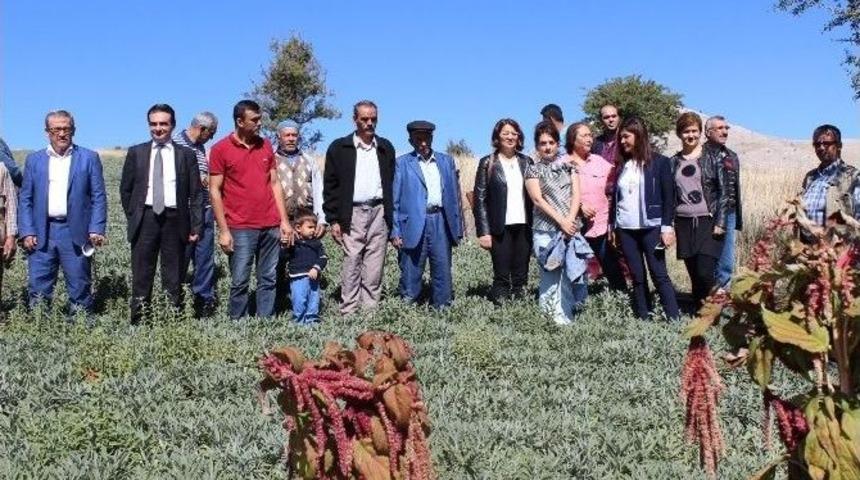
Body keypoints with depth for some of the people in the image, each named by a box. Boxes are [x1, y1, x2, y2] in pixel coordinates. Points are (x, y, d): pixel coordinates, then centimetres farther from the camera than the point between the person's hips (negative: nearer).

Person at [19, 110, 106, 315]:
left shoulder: (89, 158, 5)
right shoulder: (34, 160, 11)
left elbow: (98, 197, 2)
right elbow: (25, 199, 10)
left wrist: (97, 229, -8)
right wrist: (27, 232, -1)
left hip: (75, 233, -2)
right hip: (41, 234, 2)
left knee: (79, 287, 3)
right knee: (38, 288, 4)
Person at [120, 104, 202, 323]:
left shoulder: (186, 155, 6)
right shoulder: (136, 153, 8)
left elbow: (195, 194, 4)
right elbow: (125, 190, 13)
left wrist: (195, 227, -2)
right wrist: (133, 217, 8)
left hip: (174, 219, 0)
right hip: (145, 219, 1)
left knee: (174, 278, 4)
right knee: (141, 275, 2)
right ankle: (138, 322, 6)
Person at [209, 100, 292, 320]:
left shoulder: (266, 145, 10)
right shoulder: (220, 149, -3)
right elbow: (215, 191, -4)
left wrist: (284, 221, 7)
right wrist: (223, 230, -9)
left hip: (271, 226, 4)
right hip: (241, 229, -4)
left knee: (268, 280, 7)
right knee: (239, 282, 0)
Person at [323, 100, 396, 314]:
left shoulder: (386, 148, 13)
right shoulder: (339, 148, 4)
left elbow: (391, 184, 13)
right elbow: (330, 186, 3)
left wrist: (391, 216, 6)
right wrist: (334, 220, -3)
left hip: (379, 212, 3)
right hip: (352, 214, -2)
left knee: (375, 267, 3)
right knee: (351, 265, -4)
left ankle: (371, 310, 8)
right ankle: (348, 311, 1)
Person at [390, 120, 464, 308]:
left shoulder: (446, 161, 14)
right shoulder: (402, 163, 4)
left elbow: (454, 195, 13)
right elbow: (394, 199, 1)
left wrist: (458, 227, 8)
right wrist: (395, 232, -7)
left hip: (441, 222, 3)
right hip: (413, 224, -3)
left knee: (443, 271, 5)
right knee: (411, 273, 0)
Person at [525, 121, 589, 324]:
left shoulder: (567, 165, 12)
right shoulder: (533, 169, 4)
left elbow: (576, 194, 5)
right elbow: (538, 200, -5)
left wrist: (570, 220, -11)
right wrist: (561, 221, -13)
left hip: (570, 229, 3)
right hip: (546, 231, -3)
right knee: (551, 276, -4)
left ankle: (567, 319, 7)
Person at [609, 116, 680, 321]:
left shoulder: (659, 162, -2)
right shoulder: (622, 165, 11)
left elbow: (669, 197, -5)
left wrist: (667, 227, -11)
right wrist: (612, 226, 11)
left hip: (651, 227, -4)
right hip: (625, 229, 4)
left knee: (659, 274, -6)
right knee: (637, 277, 7)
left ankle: (675, 319, -3)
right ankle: (642, 319, 11)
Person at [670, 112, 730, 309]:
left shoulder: (712, 158, 1)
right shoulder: (673, 162, 11)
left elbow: (724, 191, -2)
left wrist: (720, 223, -10)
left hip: (708, 222, -3)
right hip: (684, 224, 4)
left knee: (705, 274, -14)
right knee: (694, 275, 6)